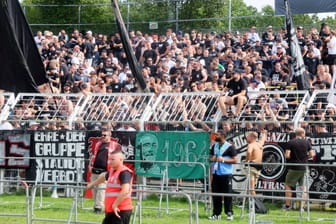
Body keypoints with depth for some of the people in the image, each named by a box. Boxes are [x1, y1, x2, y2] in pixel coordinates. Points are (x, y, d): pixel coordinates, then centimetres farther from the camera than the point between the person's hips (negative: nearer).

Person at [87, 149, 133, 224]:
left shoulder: (124, 172, -14)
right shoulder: (112, 171, 16)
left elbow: (125, 191, -27)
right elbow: (103, 176, 40)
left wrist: (115, 205, -25)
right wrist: (92, 184, 55)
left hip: (121, 211, -10)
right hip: (110, 211, 10)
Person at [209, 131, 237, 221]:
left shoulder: (229, 147, -5)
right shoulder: (214, 146, 14)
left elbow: (234, 160, -8)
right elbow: (211, 157, 24)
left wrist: (223, 160, -16)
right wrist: (212, 159, 0)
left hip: (226, 174, -6)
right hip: (215, 173, 6)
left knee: (227, 193, -3)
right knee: (215, 193, 6)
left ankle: (229, 213, 4)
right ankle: (216, 213, 12)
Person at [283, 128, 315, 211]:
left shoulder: (290, 142, -7)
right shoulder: (307, 142, 1)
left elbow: (287, 155, -14)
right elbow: (312, 154, -1)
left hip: (293, 168, -3)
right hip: (304, 168, 3)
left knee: (288, 186, 10)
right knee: (302, 187, 14)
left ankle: (287, 205, 10)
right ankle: (302, 206, 10)